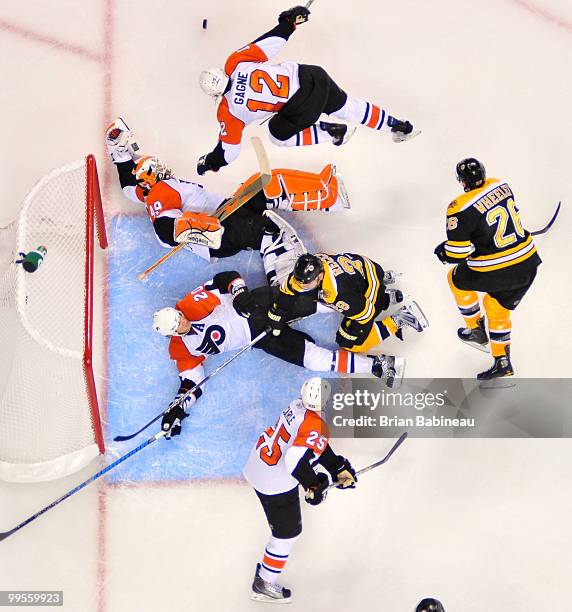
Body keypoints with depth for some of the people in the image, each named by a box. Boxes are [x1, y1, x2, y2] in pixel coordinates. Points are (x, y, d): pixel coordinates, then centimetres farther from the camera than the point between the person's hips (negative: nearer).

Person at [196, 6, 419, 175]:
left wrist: (209, 163, 21)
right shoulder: (233, 62, 1)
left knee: (279, 136, 20)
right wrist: (289, 21, 18)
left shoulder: (228, 112, -6)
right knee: (346, 106, 27)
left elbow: (228, 151, 4)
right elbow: (271, 41, 3)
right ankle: (399, 126, 34)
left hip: (302, 106, -5)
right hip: (312, 76, 6)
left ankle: (332, 133, 14)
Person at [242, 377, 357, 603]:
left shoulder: (299, 405, -3)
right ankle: (264, 584, 21)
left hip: (256, 463, 8)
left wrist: (338, 467, 9)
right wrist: (313, 485, -20)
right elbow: (295, 460, -36)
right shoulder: (316, 425, -28)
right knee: (288, 532, 9)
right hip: (275, 483, -8)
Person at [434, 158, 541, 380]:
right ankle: (502, 363, 26)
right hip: (528, 263, 6)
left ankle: (477, 331, 35)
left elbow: (457, 252, -13)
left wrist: (442, 252, 10)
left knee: (457, 279, 24)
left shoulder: (461, 208, -18)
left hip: (495, 273, -6)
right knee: (497, 308, 24)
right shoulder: (501, 185, 3)